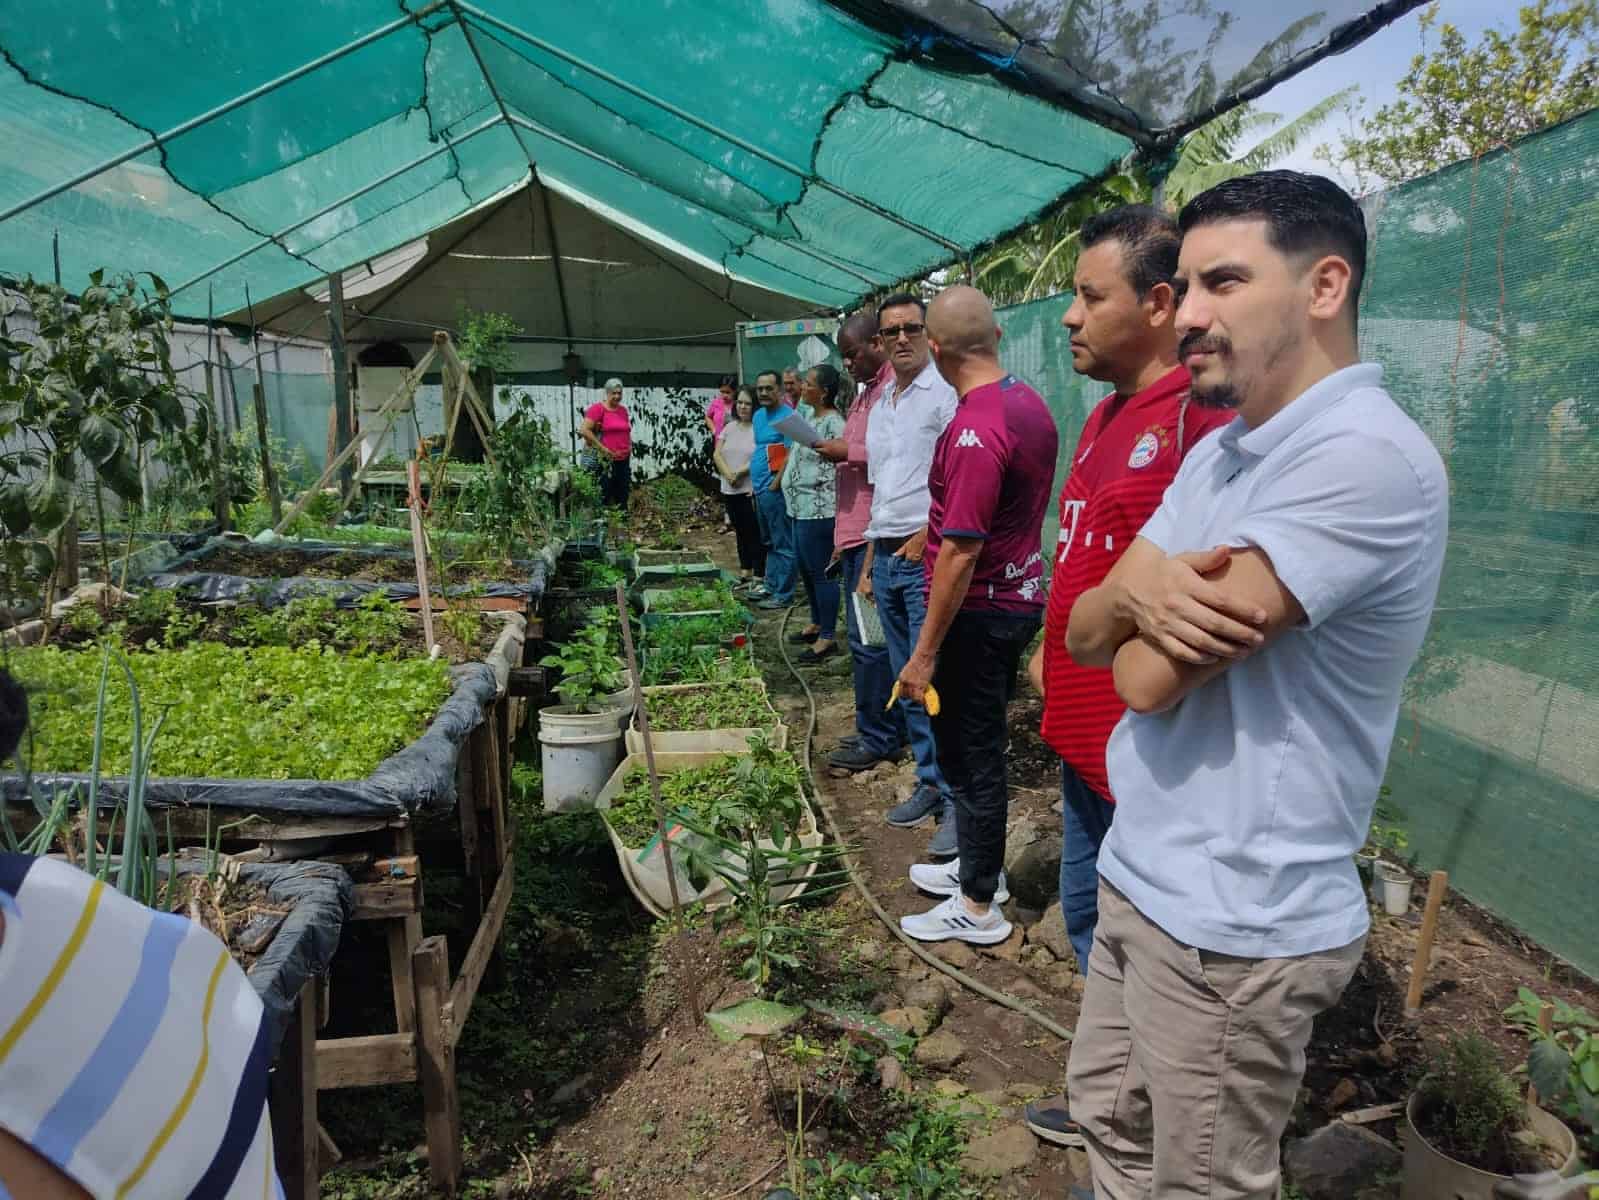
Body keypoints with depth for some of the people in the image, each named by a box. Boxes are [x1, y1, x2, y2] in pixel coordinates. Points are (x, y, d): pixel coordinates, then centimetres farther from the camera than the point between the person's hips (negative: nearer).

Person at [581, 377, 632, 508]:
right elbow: (585, 431, -14)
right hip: (606, 460, -6)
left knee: (622, 497, 9)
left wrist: (629, 446, 10)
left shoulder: (623, 410, 14)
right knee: (606, 497, -5)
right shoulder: (597, 408, -6)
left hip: (624, 460, 6)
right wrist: (602, 448, -14)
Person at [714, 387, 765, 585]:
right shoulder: (729, 427, 13)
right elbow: (717, 454, 6)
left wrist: (741, 472, -17)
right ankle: (745, 572, 25)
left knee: (755, 533, -3)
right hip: (730, 490, 7)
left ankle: (758, 575, 2)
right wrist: (728, 474, -10)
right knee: (740, 532, 15)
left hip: (751, 489, -7)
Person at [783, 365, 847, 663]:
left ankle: (827, 638, 5)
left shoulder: (834, 423, -16)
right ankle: (817, 624, 34)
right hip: (801, 505, 10)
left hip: (818, 509, -10)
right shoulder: (809, 414, 12)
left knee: (820, 571, -4)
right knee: (805, 568, 19)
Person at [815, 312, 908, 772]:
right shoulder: (866, 392, 21)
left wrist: (848, 452, -17)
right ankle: (887, 729, 24)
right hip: (856, 531, 11)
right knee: (864, 635, 14)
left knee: (869, 639, -5)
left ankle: (878, 738, 5)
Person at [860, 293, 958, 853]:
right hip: (887, 555, 8)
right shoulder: (880, 408, 18)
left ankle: (957, 798, 1)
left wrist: (927, 537, -16)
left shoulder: (945, 395, -6)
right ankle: (930, 783, 23)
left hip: (927, 556, -8)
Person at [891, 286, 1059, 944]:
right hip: (1020, 595, 9)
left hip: (979, 610, -9)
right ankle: (978, 865, 39)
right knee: (978, 743, 22)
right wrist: (932, 527, 27)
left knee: (970, 754, 4)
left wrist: (925, 653, -21)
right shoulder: (1030, 403, 5)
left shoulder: (977, 428, -25)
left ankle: (978, 907, 19)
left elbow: (962, 551, -26)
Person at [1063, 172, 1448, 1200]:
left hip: (1233, 925, -8)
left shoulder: (1366, 458, -23)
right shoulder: (1217, 454, 7)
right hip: (1141, 877, 8)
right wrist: (1135, 595, -20)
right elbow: (1082, 631, 3)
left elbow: (1152, 676, -26)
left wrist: (1142, 607, -4)